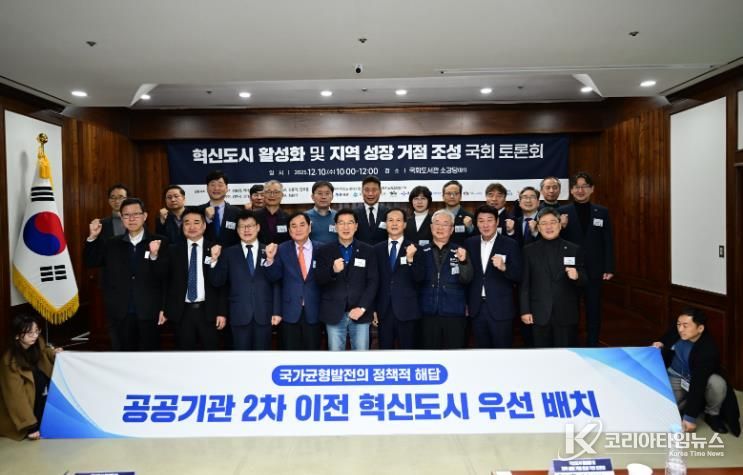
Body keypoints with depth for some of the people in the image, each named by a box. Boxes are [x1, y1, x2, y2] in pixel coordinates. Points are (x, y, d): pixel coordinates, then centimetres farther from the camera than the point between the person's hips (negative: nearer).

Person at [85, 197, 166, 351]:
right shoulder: (111, 244, 9)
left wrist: (154, 256, -28)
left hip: (149, 313, -2)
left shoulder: (159, 242, -3)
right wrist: (93, 237, -9)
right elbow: (91, 262, 4)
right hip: (119, 315, 3)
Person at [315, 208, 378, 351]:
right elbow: (318, 279, -4)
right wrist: (333, 270, -25)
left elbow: (373, 281, 0)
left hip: (360, 313, 0)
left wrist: (362, 307, -11)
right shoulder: (324, 251, 4)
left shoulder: (368, 251, 4)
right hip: (334, 314, 0)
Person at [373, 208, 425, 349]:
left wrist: (410, 258, -23)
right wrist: (372, 308, 5)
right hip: (383, 311, 2)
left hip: (406, 310, -2)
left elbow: (420, 278, -9)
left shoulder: (414, 248, -1)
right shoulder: (377, 249, 5)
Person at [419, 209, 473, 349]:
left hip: (454, 313, -1)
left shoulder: (460, 251, 2)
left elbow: (466, 279, -7)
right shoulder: (422, 251, 5)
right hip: (428, 313, 1)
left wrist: (463, 262, -25)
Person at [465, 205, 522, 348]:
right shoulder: (470, 243, 6)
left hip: (501, 309, -3)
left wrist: (504, 267, -26)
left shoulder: (510, 244, -5)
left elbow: (519, 277, -7)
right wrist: (466, 303, 10)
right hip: (477, 309, 4)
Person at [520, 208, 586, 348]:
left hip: (566, 314, 0)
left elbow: (584, 280, 4)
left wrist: (577, 276, -20)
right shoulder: (529, 250, 2)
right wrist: (525, 310, -4)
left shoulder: (574, 249, 3)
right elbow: (524, 284, 0)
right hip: (539, 314, 0)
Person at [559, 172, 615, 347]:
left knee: (593, 311, 10)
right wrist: (561, 227, -23)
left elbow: (608, 242, 3)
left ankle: (592, 346, 23)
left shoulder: (602, 212, 4)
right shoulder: (562, 212, -1)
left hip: (594, 270, 1)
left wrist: (609, 268, -2)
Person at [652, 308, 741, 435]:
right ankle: (687, 400, 14)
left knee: (717, 383, -36)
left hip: (699, 378, -2)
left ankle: (712, 414, -6)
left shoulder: (708, 349, -31)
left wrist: (690, 416, -33)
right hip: (675, 377, 2)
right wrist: (658, 348, -19)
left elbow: (698, 383, -33)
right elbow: (665, 344, 7)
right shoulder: (675, 332, -20)